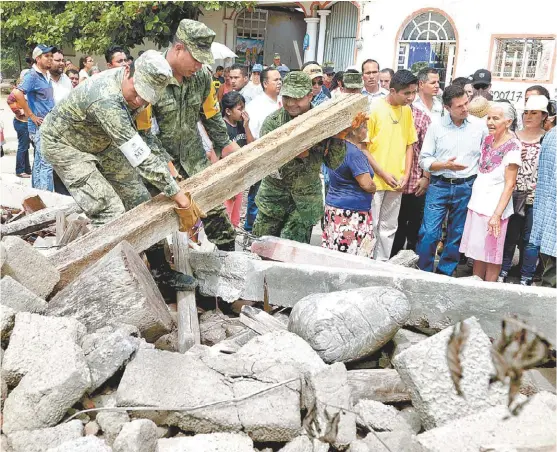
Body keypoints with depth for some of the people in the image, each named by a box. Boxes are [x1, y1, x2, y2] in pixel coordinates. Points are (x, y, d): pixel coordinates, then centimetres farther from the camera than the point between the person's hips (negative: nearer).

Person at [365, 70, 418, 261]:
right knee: (370, 227, 1)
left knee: (389, 228, 13)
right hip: (374, 180, -5)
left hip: (397, 183, 5)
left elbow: (409, 144, 12)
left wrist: (406, 175, 1)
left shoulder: (407, 110, 6)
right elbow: (363, 147, -10)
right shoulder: (374, 109, -10)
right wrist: (383, 174, -13)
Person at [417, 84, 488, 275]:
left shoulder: (480, 126, 0)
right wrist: (445, 165, -17)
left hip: (466, 188, 1)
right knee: (429, 233, -6)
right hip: (439, 186, -1)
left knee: (457, 235, 10)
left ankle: (444, 274, 23)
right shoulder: (436, 127, -2)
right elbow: (424, 159, 0)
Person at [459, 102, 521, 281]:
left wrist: (497, 214, -19)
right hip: (477, 204, 7)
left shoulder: (512, 147, -13)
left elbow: (509, 184, -15)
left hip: (494, 208, -7)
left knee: (491, 255, 4)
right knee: (477, 252, 14)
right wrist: (472, 200, 13)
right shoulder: (487, 140, 7)